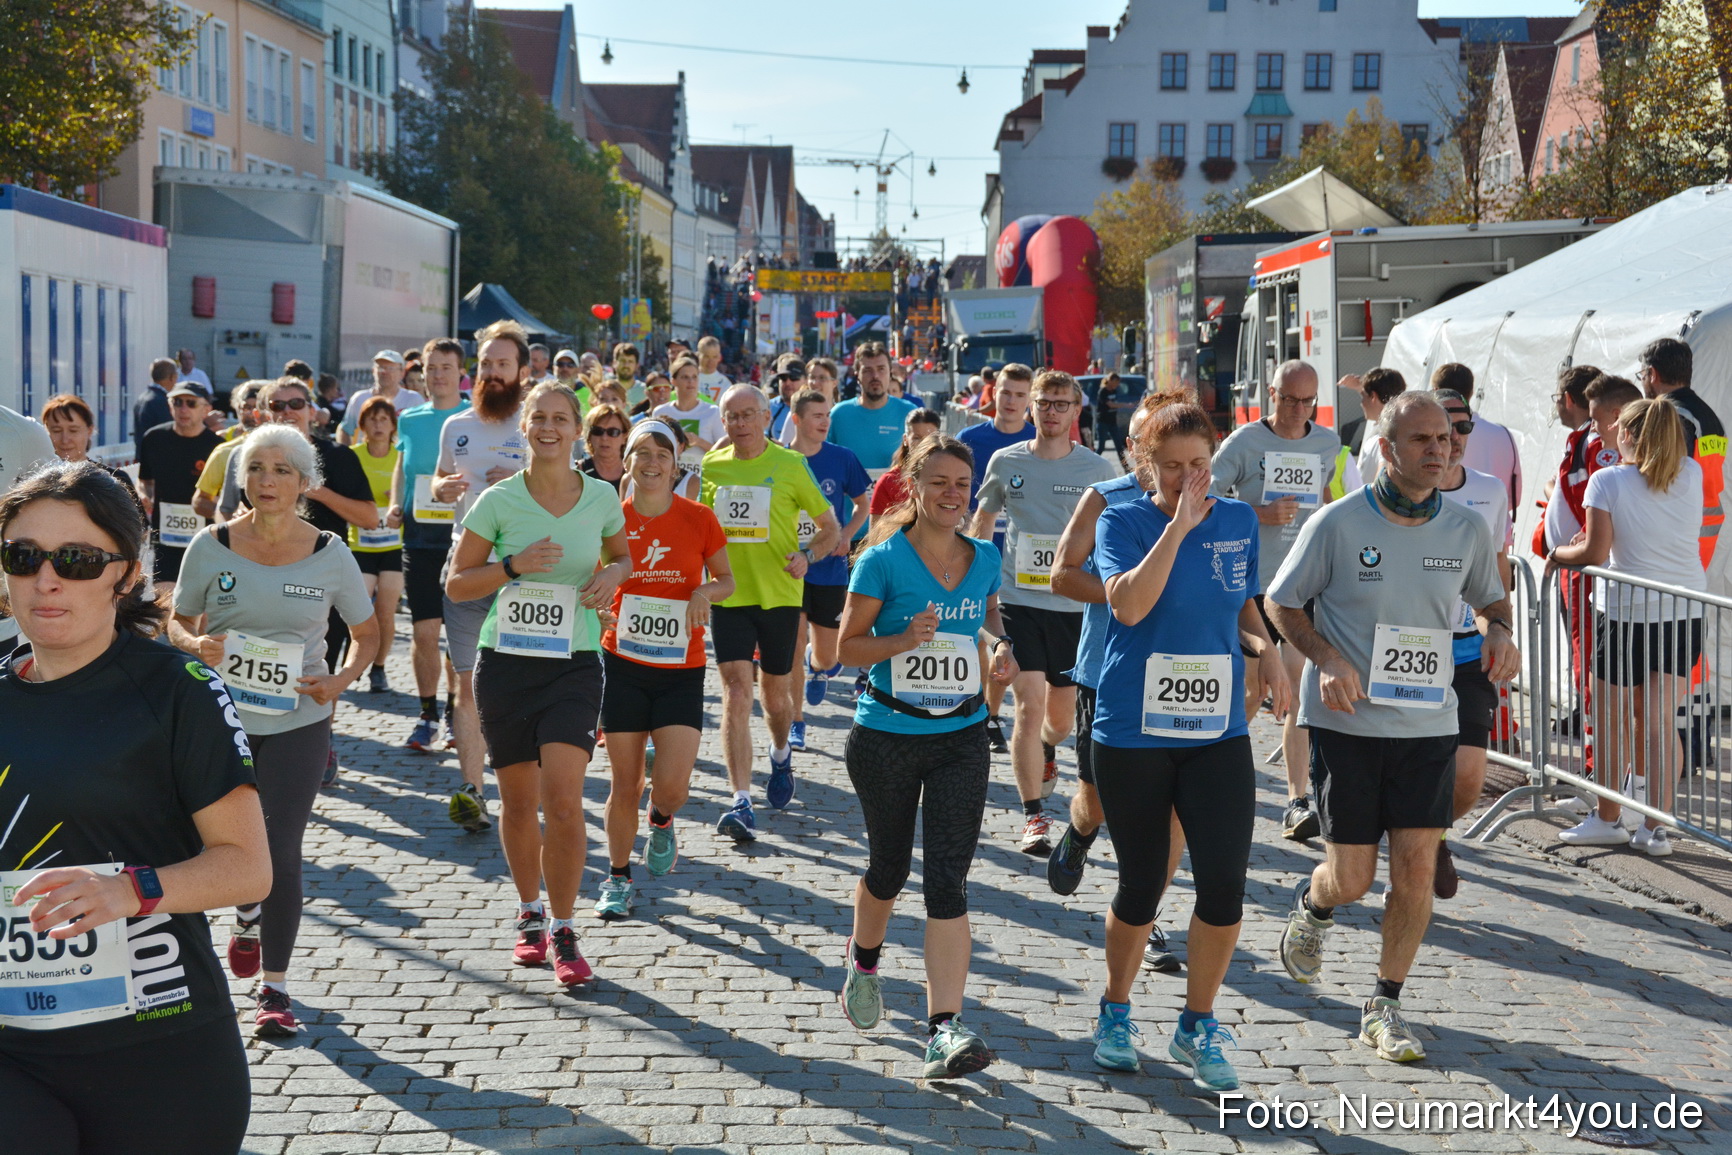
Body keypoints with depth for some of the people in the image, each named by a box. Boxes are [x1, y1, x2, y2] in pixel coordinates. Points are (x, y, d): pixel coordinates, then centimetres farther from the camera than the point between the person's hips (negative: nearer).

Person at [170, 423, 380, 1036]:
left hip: (297, 724, -1)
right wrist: (197, 645, -15)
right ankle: (249, 916, 47)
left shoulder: (329, 554, -4)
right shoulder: (210, 546, -4)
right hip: (220, 717, 1)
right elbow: (178, 622, 8)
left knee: (281, 851, -4)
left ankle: (275, 989, 7)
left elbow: (366, 632, 8)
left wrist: (342, 678, -11)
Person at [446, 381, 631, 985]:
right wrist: (513, 566, -15)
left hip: (574, 664, 0)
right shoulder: (498, 500, -3)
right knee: (518, 802, 9)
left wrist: (613, 573, -2)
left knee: (564, 801, -13)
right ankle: (530, 915, 31)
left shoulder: (602, 498, 1)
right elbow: (456, 583, 0)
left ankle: (563, 930, 1)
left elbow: (623, 554, 20)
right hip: (506, 662, 1)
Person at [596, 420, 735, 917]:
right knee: (625, 785, 4)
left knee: (673, 786, -11)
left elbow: (726, 580, 8)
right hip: (624, 666, 1)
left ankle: (660, 821, 26)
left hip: (681, 671, -1)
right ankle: (618, 877, 25)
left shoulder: (699, 518, -3)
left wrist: (704, 592, -13)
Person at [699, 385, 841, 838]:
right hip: (729, 595, 1)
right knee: (736, 691, -12)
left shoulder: (790, 465, -3)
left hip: (779, 595, -1)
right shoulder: (709, 467, 4)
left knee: (775, 693, 13)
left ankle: (780, 754, 47)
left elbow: (831, 526, 3)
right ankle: (742, 803, -15)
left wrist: (807, 555, -16)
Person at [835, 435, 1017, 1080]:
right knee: (889, 866, 16)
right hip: (886, 737, -2)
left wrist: (1000, 647, 2)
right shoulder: (884, 560, -9)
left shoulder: (984, 558, 4)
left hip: (962, 739, 2)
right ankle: (863, 959, 48)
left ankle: (944, 1027, -12)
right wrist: (907, 638, -23)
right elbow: (850, 645, -6)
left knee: (947, 880, -8)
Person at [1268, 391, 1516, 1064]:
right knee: (1351, 876, 0)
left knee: (1416, 866, -2)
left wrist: (1498, 632, -5)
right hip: (1348, 723, -3)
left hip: (1429, 724, 3)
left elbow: (1490, 599, 19)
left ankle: (1386, 1006, 15)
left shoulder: (1466, 529, 1)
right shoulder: (1338, 524, -8)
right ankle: (1312, 906, 38)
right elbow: (1281, 602, 1)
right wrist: (1327, 658, -15)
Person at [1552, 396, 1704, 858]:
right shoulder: (1691, 475, 4)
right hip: (1686, 611, 4)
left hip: (1628, 611, -4)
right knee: (1661, 719, 6)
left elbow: (1595, 553, -11)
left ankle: (1607, 820, 18)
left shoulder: (1607, 481, -9)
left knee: (1612, 718, 10)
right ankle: (1655, 827, 3)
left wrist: (1558, 554, 5)